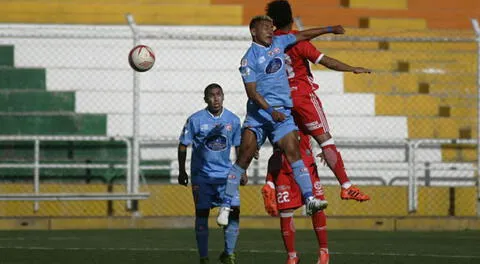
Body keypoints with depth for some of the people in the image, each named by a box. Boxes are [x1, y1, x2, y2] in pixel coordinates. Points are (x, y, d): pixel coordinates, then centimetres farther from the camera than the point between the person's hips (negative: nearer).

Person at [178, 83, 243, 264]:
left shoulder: (233, 120, 2)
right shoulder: (195, 120, -7)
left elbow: (239, 147, 14)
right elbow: (183, 146, 0)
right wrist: (182, 171, 0)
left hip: (225, 174, 2)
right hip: (201, 175, -2)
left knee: (234, 209, -9)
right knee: (202, 213, -1)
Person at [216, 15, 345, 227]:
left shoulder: (278, 42, 12)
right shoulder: (249, 59, -6)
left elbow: (303, 35, 28)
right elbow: (251, 91, -14)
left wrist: (329, 30, 30)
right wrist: (270, 110, -26)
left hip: (282, 111, 4)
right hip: (258, 112, -4)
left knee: (293, 152, -12)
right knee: (244, 157, -8)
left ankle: (309, 200, -21)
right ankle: (226, 205, -2)